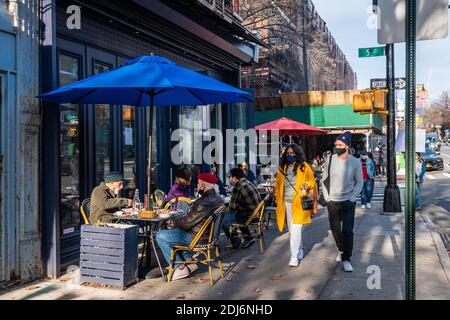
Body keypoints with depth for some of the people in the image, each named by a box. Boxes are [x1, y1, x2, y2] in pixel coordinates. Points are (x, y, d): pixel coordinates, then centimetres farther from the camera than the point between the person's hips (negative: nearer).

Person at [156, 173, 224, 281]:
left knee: (161, 236, -5)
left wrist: (174, 223, -1)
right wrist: (177, 222, 6)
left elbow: (188, 221, -22)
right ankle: (189, 261, 20)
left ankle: (179, 268, -2)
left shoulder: (204, 202, -27)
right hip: (209, 234, 10)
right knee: (174, 231, 27)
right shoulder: (218, 198, 3)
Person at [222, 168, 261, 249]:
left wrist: (227, 209, 11)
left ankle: (235, 241, 13)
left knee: (223, 219, -2)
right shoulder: (249, 183, 13)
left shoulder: (237, 188, -15)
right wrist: (231, 207, 19)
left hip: (250, 215, -9)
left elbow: (232, 206, -11)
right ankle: (248, 237, 29)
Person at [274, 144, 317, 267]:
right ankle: (299, 250, 34)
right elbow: (278, 184, 16)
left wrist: (306, 185, -17)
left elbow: (312, 181, 4)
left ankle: (294, 256, -7)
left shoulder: (304, 166, -1)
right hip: (286, 202, 5)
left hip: (299, 202, -5)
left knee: (296, 229, -12)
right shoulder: (282, 167, 11)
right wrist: (278, 199, 8)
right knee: (292, 229, 14)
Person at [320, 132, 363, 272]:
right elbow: (324, 179, 5)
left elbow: (359, 182, 1)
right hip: (332, 202, 2)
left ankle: (346, 259, 7)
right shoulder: (330, 160, -3)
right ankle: (342, 250, 38)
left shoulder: (355, 162, -6)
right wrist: (326, 196, -2)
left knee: (347, 231, -4)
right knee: (335, 229, 13)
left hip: (348, 202, -2)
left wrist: (352, 197, -8)